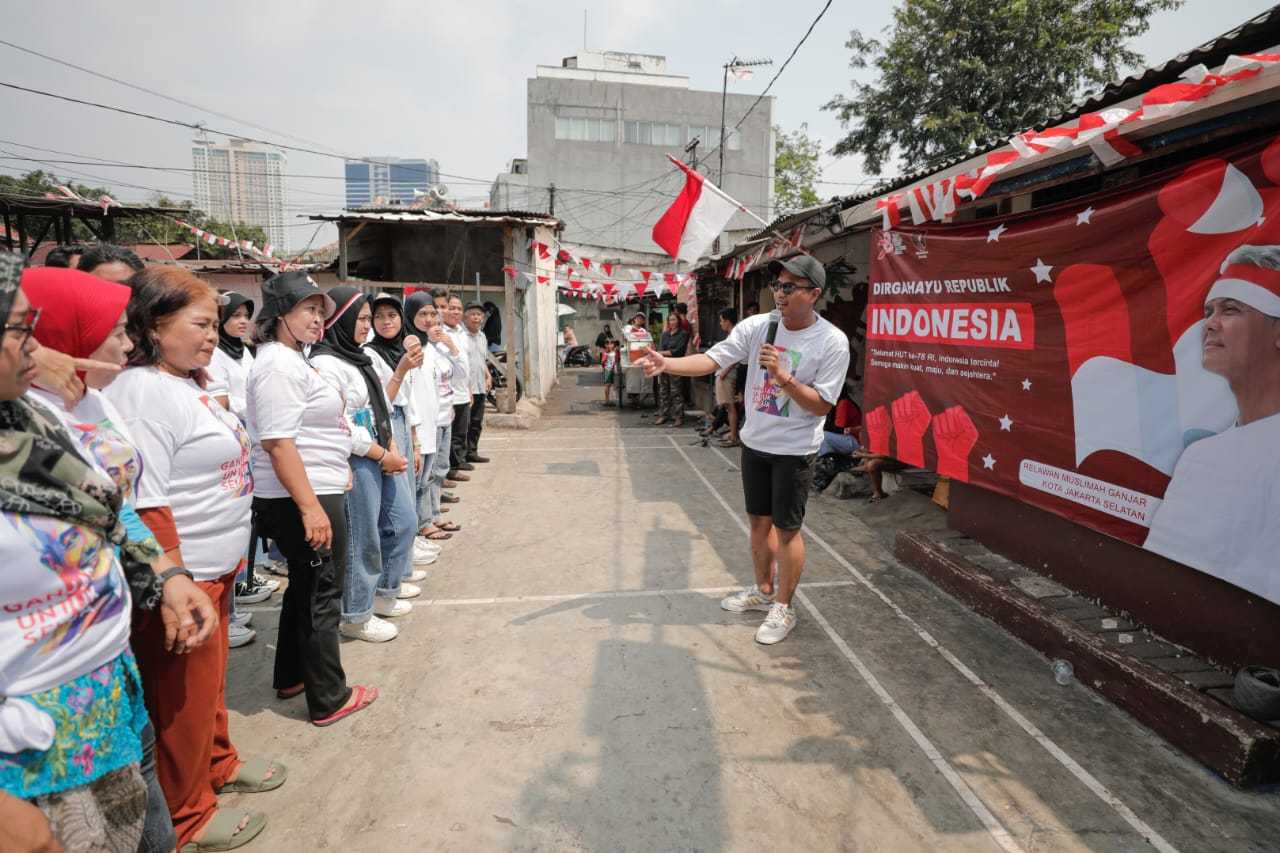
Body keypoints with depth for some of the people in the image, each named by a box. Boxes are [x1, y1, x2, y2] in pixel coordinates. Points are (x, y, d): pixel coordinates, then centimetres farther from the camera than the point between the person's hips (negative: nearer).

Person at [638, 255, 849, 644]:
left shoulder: (832, 342, -14)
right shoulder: (756, 326, -4)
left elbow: (821, 406, -14)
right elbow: (711, 359, -12)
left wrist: (783, 377, -27)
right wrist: (667, 364, -29)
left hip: (794, 450, -4)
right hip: (754, 442, 5)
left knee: (786, 527, 4)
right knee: (759, 520, 17)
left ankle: (783, 608, 21)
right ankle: (763, 591, 37)